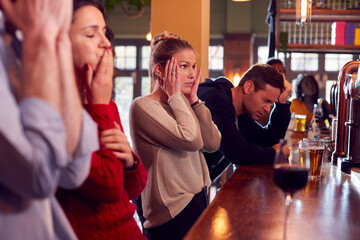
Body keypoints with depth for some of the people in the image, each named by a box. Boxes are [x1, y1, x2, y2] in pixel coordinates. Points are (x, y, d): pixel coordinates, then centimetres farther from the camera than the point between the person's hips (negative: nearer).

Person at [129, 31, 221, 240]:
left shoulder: (182, 104, 11)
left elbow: (213, 143, -1)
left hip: (199, 201, 7)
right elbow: (191, 140, -22)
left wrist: (193, 99, -3)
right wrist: (175, 95, -12)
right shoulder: (143, 106, -12)